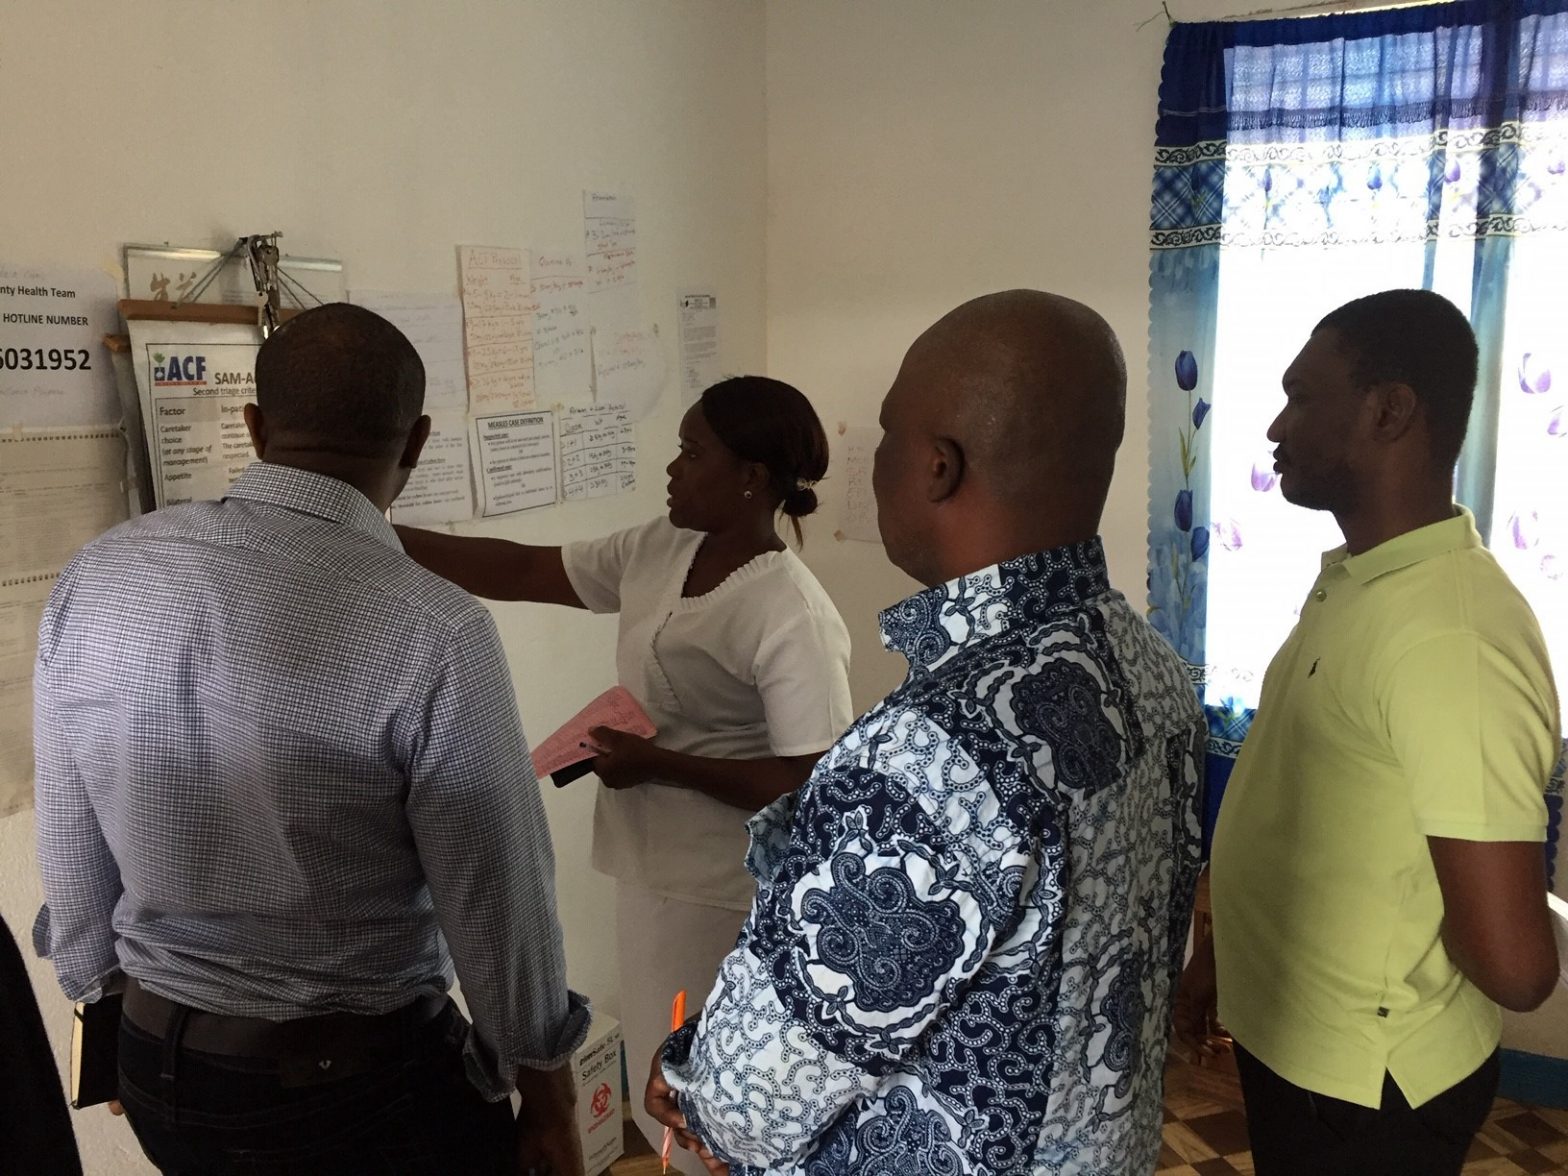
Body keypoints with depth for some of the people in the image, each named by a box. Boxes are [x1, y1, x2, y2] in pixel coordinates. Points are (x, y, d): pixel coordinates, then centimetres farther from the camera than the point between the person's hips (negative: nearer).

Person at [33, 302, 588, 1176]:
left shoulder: (96, 579, -9)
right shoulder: (432, 630, -26)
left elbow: (70, 854, 1)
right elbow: (501, 904, -17)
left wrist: (130, 1008, 18)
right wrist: (550, 1103, -1)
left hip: (156, 1069, 5)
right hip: (360, 1081, -5)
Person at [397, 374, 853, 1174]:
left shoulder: (792, 618, -23)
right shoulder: (659, 550, 0)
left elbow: (813, 786, -25)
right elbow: (520, 573, 4)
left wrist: (658, 765, -23)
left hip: (726, 897, -8)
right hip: (653, 869, 8)